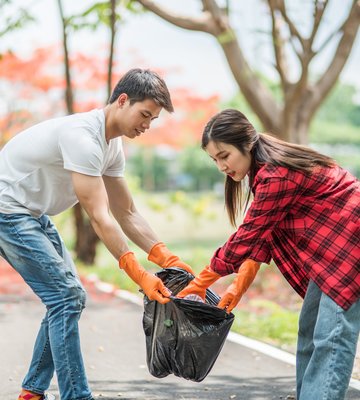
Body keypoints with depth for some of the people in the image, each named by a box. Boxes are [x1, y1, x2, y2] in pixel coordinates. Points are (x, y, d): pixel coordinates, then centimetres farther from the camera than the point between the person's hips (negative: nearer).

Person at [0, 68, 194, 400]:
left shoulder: (112, 144, 5)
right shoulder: (83, 136, -26)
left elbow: (127, 213, 8)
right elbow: (99, 217, -29)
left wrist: (167, 259, -3)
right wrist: (140, 276, -32)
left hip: (33, 215, 10)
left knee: (68, 297, 11)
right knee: (65, 297, -14)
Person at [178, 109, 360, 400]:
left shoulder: (276, 175, -23)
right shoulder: (266, 171, 7)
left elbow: (248, 235, -21)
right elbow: (261, 234, 6)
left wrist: (203, 281, -11)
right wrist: (239, 286, -2)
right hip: (329, 249, 11)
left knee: (331, 336, -14)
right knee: (310, 330, 11)